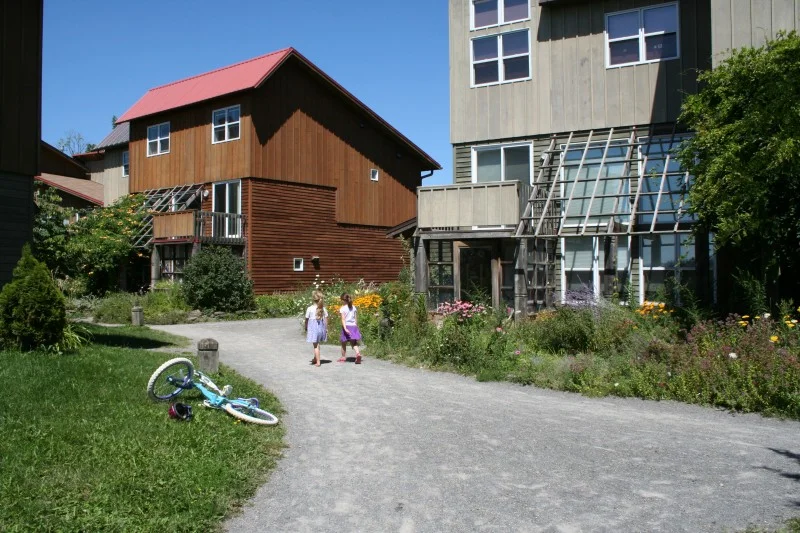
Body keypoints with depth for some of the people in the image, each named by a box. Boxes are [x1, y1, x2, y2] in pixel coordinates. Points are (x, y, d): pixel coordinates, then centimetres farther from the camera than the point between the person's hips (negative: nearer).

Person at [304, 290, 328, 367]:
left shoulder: (310, 309, -11)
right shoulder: (323, 309, -1)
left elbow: (306, 320, -4)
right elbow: (326, 320, 2)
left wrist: (306, 328, 10)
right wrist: (326, 329, 12)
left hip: (313, 328, -4)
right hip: (321, 327, 4)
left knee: (315, 345, 1)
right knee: (317, 344, 21)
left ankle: (318, 362, 0)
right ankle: (315, 359, 35)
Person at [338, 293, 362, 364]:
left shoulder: (343, 308, -8)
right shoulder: (354, 307, 7)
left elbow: (343, 319, -16)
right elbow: (356, 319, 10)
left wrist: (345, 328, -23)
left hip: (347, 326, -4)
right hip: (353, 326, 4)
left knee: (344, 343, 13)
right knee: (354, 343, 4)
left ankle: (343, 357, 25)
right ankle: (358, 353, -23)